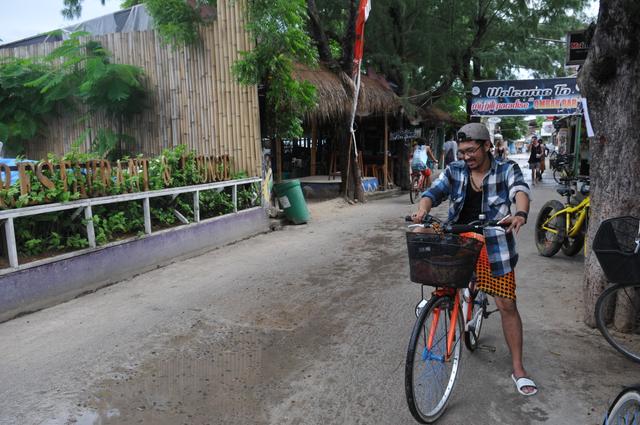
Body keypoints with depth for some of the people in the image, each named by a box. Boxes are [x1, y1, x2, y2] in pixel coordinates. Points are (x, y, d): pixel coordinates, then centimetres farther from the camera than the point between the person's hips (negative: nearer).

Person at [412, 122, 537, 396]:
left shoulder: (506, 170, -2)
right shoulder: (454, 171, 4)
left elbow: (520, 190, -20)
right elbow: (434, 192, -7)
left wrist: (520, 214, -43)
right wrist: (423, 209, -31)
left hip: (494, 248, -2)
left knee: (507, 306, 1)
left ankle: (518, 369, 14)